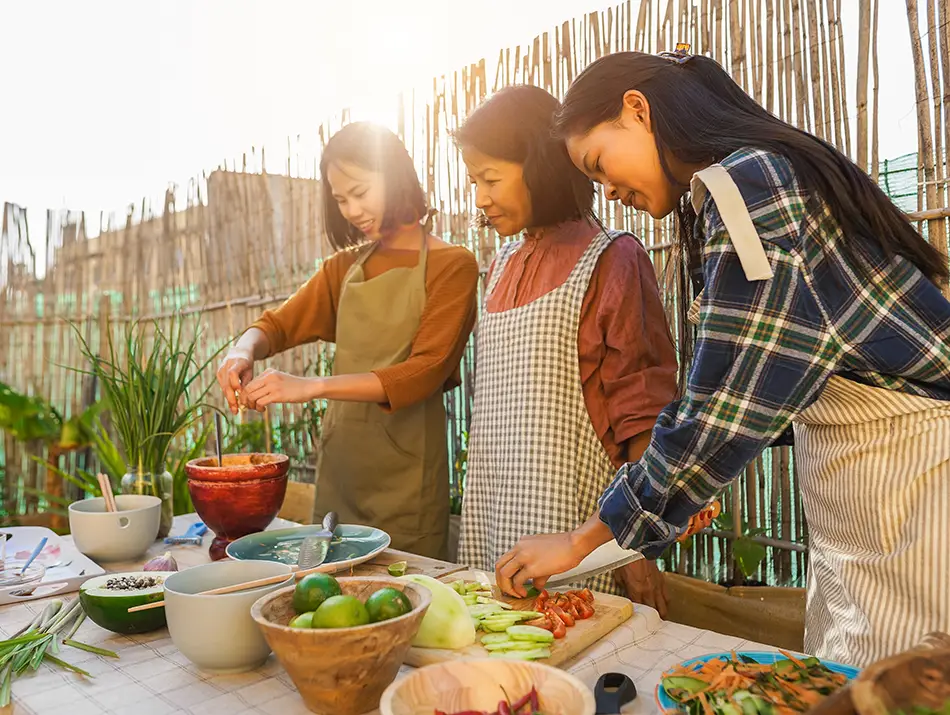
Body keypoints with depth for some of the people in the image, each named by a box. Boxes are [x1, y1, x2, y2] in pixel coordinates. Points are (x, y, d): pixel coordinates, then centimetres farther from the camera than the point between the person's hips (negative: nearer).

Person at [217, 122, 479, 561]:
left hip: (405, 474, -5)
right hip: (339, 462, 5)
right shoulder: (345, 265, 14)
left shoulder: (452, 266, -6)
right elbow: (281, 322, 9)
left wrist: (314, 386, -24)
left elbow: (426, 372, -17)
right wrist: (245, 349, -15)